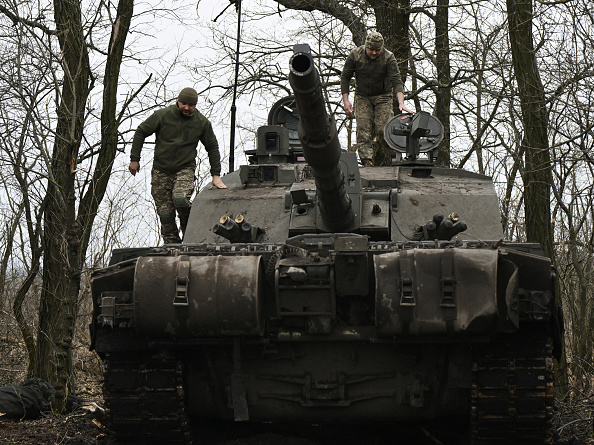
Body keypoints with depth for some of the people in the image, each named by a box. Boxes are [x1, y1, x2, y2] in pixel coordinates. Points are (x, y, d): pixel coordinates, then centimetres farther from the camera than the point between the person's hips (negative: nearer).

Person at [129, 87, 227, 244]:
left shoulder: (202, 122, -1)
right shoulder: (162, 115, -6)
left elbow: (212, 147, 10)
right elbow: (141, 132, 3)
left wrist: (216, 175, 6)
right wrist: (134, 159, 0)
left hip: (185, 169, -1)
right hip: (161, 171, 1)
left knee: (180, 198, -29)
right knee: (165, 212, -5)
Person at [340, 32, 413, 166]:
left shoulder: (389, 57, -18)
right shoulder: (355, 55, -13)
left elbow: (396, 81, -24)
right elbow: (345, 77, -2)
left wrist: (401, 103, -38)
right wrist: (345, 100, -9)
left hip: (383, 96, -1)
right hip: (362, 97, 1)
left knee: (383, 128, -16)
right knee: (363, 130, -13)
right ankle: (367, 163, -18)